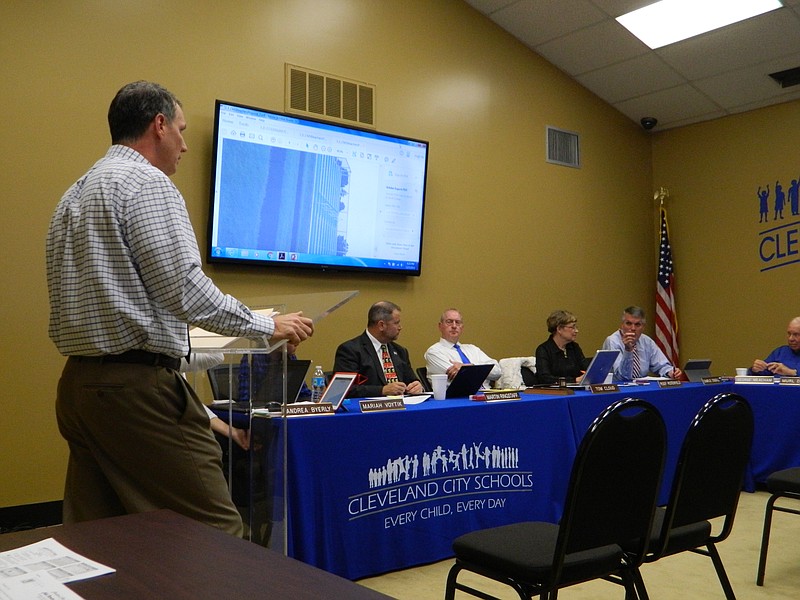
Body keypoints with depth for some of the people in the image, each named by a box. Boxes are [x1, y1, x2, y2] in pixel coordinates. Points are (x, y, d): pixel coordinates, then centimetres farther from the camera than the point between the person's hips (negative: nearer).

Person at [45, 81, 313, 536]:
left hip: (79, 382, 10)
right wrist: (269, 326, -6)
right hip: (139, 386, -10)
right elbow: (186, 289, -17)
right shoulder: (148, 183, -9)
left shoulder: (75, 194, 19)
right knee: (215, 532, -5)